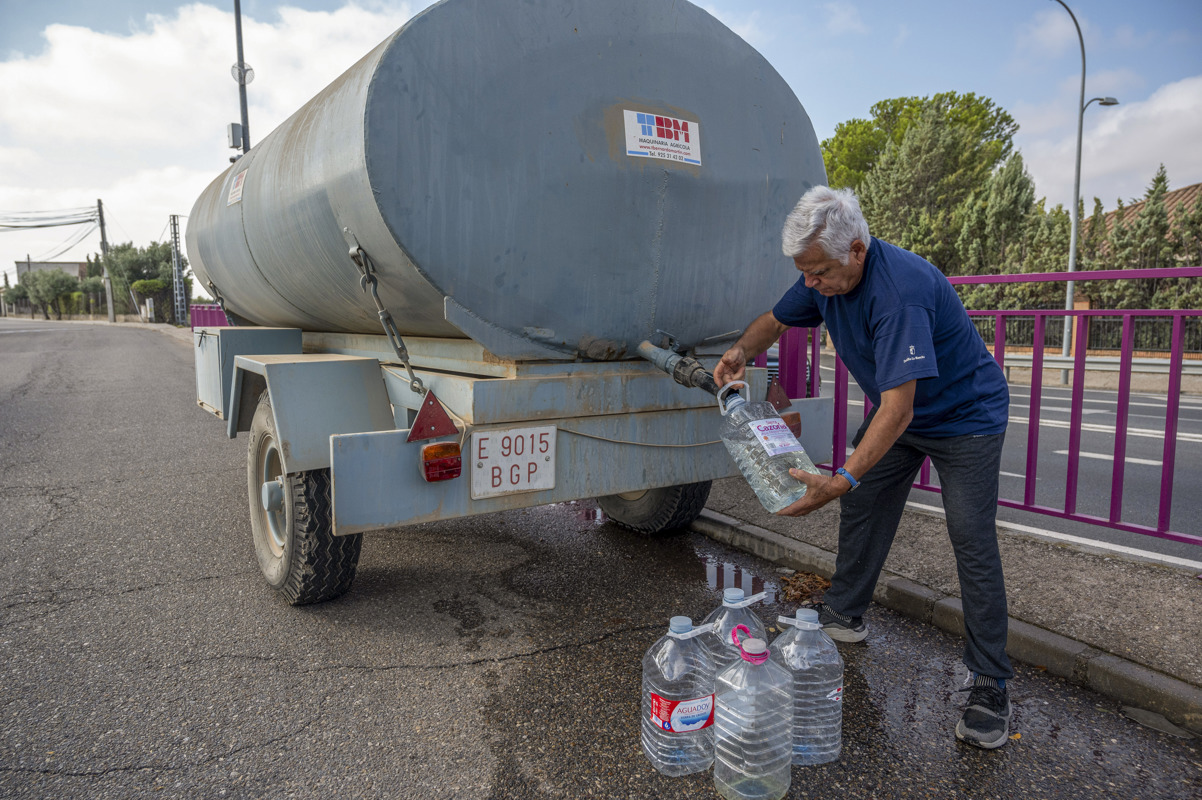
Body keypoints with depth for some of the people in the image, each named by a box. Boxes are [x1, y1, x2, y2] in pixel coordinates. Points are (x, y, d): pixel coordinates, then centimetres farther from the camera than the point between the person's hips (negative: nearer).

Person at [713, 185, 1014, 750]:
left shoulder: (899, 290, -38)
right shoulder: (827, 276, -12)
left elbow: (899, 406, -42)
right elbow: (775, 320, 5)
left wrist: (842, 480, -48)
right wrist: (742, 350, -18)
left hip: (963, 415, -8)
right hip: (895, 408, 8)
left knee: (973, 544, -10)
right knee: (861, 507, 11)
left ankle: (991, 686, 1)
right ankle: (844, 615, 28)